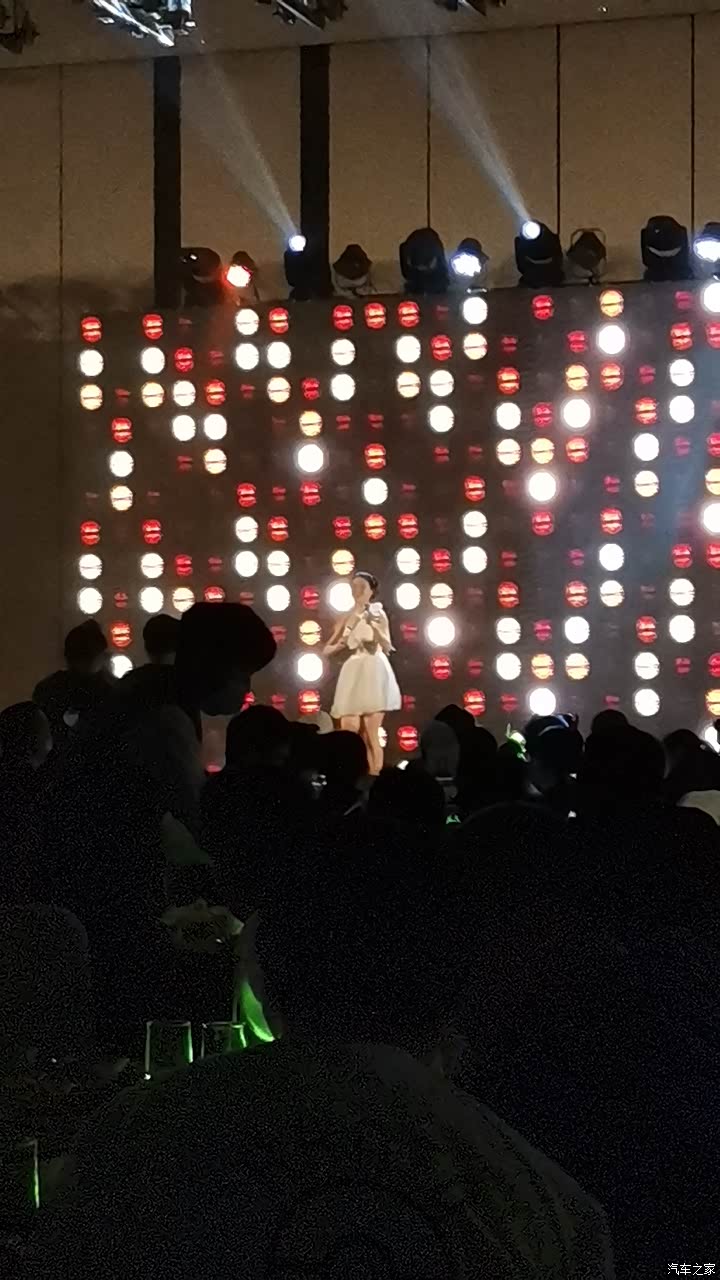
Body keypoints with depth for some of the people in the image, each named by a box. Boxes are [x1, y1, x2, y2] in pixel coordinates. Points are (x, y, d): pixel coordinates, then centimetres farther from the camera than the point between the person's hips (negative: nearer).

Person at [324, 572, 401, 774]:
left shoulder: (378, 614, 3)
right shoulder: (347, 618, 14)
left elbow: (387, 647, -7)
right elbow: (327, 649, 15)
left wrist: (373, 625, -21)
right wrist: (339, 645, -6)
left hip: (374, 673, -4)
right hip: (352, 674, 4)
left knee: (371, 735, -8)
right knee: (348, 733, -3)